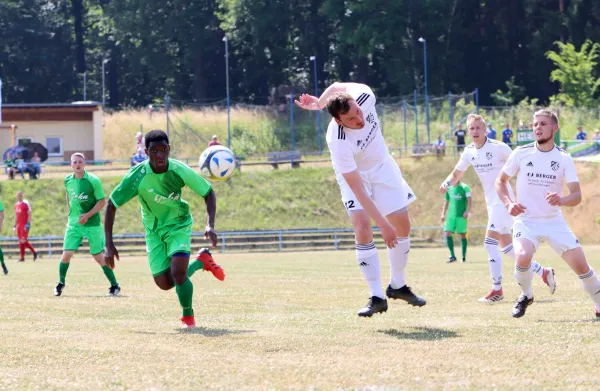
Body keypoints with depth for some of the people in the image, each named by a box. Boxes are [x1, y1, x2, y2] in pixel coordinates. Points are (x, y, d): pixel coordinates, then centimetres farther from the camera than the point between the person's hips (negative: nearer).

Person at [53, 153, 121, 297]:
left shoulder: (93, 181, -12)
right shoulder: (68, 180, 1)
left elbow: (102, 201, -9)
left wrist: (88, 215, -19)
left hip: (92, 224, -3)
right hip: (73, 224, 3)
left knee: (99, 256, 1)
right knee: (67, 253, -7)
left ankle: (115, 286, 13)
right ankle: (60, 284, 13)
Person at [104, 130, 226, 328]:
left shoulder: (180, 171, -24)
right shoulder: (137, 176, -25)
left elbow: (208, 193, -9)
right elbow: (111, 205, -15)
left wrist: (210, 225, -23)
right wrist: (109, 245, -18)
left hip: (179, 224, -2)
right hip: (154, 230, 2)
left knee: (177, 273, -22)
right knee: (164, 283, 1)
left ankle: (188, 317, 5)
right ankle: (202, 260, 28)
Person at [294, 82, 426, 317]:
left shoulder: (365, 96, -30)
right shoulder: (338, 142, -39)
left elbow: (337, 87, -6)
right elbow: (358, 189, -36)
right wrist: (383, 224, -37)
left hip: (382, 166, 5)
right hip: (353, 175, -5)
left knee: (403, 224, 5)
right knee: (363, 229, -21)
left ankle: (397, 286, 23)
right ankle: (376, 296, -15)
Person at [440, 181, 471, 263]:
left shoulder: (464, 187, -3)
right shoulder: (449, 188, 12)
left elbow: (470, 201, -9)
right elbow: (446, 201, 20)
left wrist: (467, 211, -21)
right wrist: (443, 214, 12)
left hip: (461, 215, -4)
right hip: (450, 215, 4)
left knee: (463, 234, 0)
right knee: (448, 233, -8)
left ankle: (464, 257, 9)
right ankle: (452, 256, -1)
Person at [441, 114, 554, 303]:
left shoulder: (498, 148, -15)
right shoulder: (469, 152, 5)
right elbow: (456, 174, 15)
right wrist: (447, 183, -7)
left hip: (503, 201, -8)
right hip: (491, 202, 8)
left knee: (490, 242, -16)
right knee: (506, 246, 11)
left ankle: (497, 290, -11)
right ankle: (543, 272, 24)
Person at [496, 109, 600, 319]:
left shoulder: (564, 158, -4)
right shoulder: (521, 153, -4)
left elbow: (577, 195, -9)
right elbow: (500, 181, 8)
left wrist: (562, 200, -31)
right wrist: (509, 203, -10)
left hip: (554, 221, 1)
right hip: (526, 220, -1)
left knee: (581, 265, -6)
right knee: (523, 257, -28)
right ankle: (526, 296, 2)